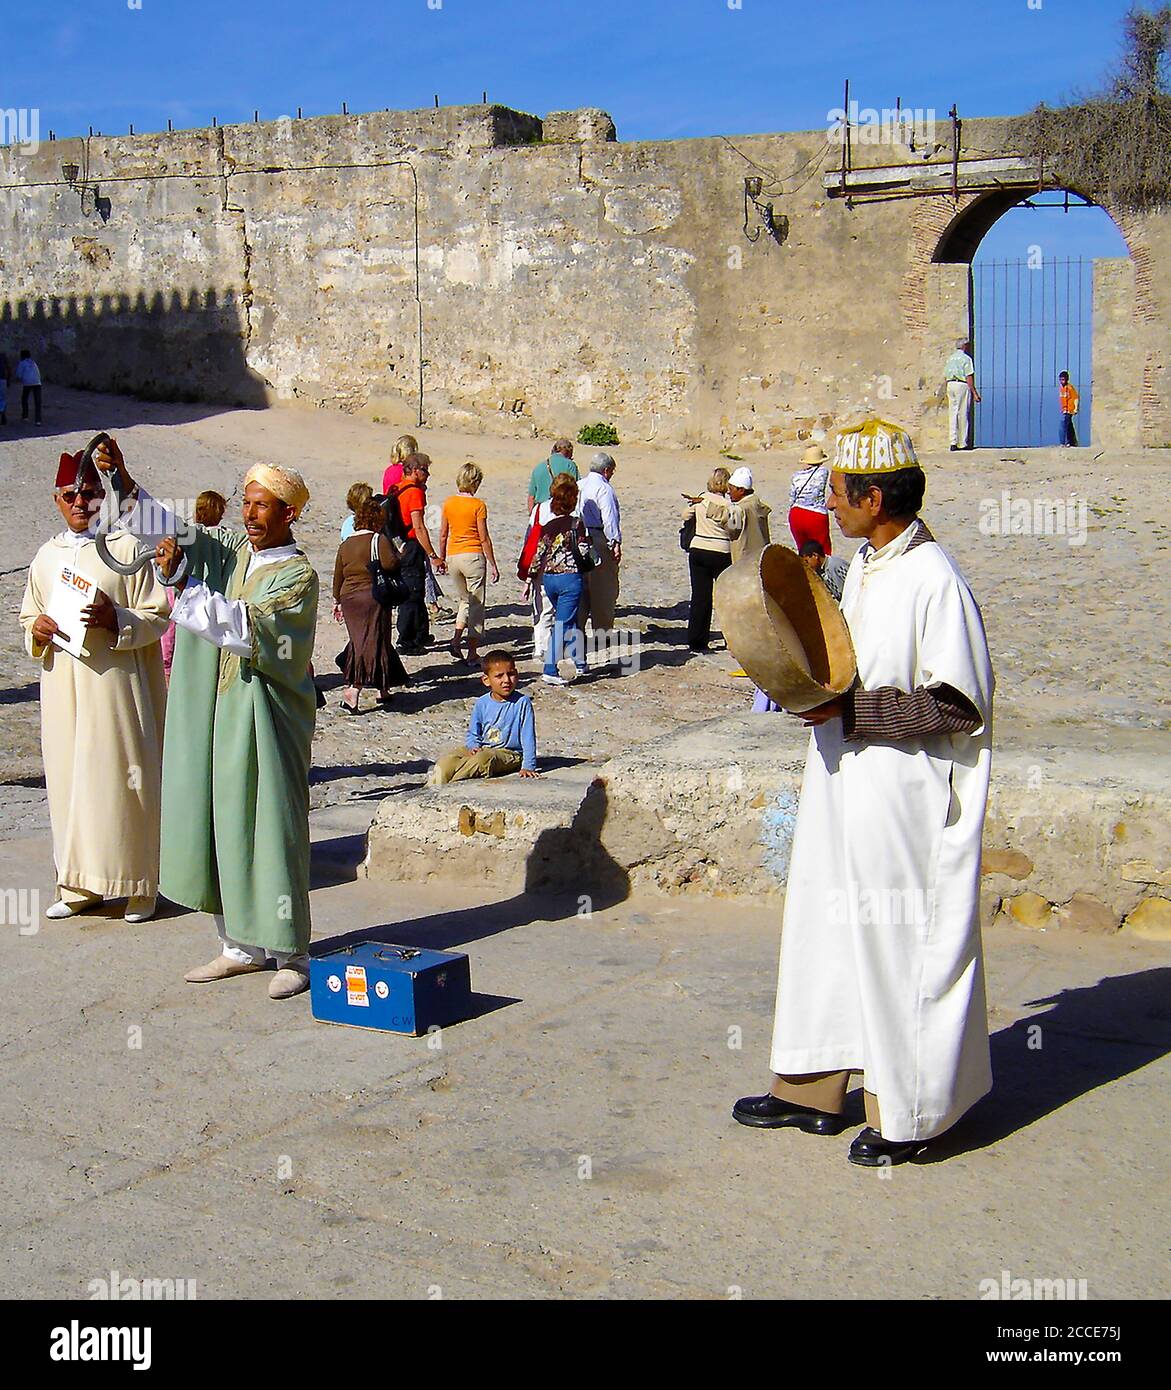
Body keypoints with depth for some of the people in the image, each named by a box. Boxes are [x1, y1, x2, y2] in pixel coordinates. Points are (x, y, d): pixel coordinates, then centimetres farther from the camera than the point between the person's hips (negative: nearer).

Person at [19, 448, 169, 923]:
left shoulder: (127, 548, -1)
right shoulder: (47, 556, 13)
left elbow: (157, 616, -3)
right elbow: (28, 617, 21)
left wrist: (115, 619, -21)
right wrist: (38, 630, -2)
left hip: (116, 684, -4)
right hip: (64, 687, 5)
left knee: (122, 777, -3)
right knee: (69, 779, 6)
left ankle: (137, 883, 7)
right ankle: (79, 884, 16)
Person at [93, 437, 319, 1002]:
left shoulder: (297, 575, -11)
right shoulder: (235, 548, 9)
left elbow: (242, 625, -24)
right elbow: (180, 533, 8)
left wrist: (183, 582, -26)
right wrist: (127, 484, -4)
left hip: (267, 719, -7)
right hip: (222, 713, 7)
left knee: (273, 833, -4)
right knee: (222, 825, 10)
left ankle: (291, 955, 5)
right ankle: (242, 946, 21)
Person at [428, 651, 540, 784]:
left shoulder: (522, 703, -9)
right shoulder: (482, 704, 3)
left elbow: (528, 738, -10)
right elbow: (473, 733, 12)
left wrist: (528, 766, -16)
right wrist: (474, 746, -11)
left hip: (508, 754, -4)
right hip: (482, 749, 4)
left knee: (482, 759, -35)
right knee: (447, 760, -20)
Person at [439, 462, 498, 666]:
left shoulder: (449, 503, 4)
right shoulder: (478, 505, -9)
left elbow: (443, 534, 9)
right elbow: (484, 538, -9)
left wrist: (441, 558, 21)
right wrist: (493, 564, -2)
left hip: (453, 556, 5)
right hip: (473, 556, -5)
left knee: (465, 601, 21)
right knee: (476, 604, 4)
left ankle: (456, 638, 1)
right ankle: (472, 653, 4)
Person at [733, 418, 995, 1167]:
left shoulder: (934, 579, -19)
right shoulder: (865, 568, 9)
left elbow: (958, 704, -20)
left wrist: (852, 711, -20)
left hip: (905, 801, -9)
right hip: (847, 785, 9)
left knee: (902, 946, 3)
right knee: (828, 928, 15)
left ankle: (906, 1112, 18)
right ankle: (814, 1089, 29)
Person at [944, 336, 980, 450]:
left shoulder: (950, 359, 15)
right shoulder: (966, 358, -6)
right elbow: (969, 378, -11)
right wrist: (975, 393, -10)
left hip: (950, 385, 6)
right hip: (962, 385, -6)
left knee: (952, 414, 6)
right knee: (963, 414, -1)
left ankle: (952, 442, 0)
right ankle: (962, 443, 1)